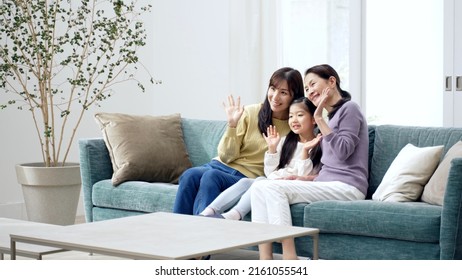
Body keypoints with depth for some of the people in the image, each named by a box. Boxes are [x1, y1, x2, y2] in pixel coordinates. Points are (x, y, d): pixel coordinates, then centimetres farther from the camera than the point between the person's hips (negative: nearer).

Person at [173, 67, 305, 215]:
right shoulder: (249, 113, 3)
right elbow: (226, 156, 2)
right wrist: (232, 125, -12)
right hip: (221, 165, 3)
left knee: (211, 176, -32)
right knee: (190, 175, -28)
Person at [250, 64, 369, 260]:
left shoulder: (349, 109, -1)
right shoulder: (332, 116, 25)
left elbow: (342, 152, -14)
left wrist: (319, 119, -13)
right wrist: (302, 179, 9)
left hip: (346, 187, -9)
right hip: (329, 185, 9)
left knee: (273, 188, -23)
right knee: (259, 187, -9)